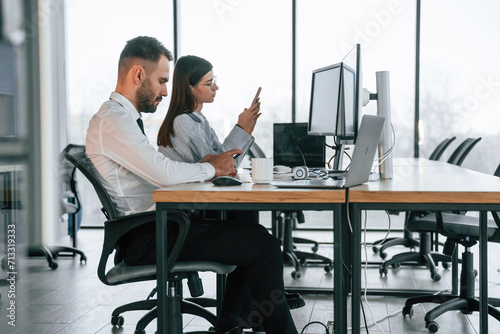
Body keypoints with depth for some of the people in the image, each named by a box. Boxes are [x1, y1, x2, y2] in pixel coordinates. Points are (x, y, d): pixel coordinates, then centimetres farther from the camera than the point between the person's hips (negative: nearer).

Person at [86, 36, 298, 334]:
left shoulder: (125, 118, 18)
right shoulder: (112, 120, -15)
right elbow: (164, 173, -24)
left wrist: (202, 165, 2)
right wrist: (211, 168, -7)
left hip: (154, 227, 11)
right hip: (145, 238, -11)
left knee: (252, 233, 16)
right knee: (264, 245, -12)